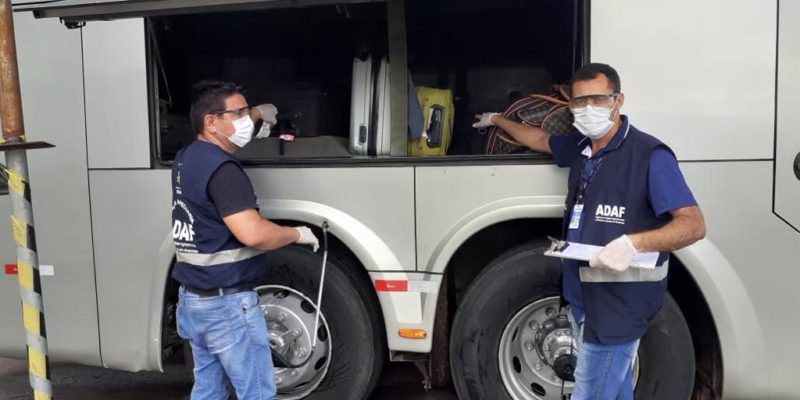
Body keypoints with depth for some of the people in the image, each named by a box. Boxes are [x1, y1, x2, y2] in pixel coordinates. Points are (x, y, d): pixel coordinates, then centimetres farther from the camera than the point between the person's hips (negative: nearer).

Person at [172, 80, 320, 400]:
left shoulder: (187, 158, 9)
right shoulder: (221, 169, -20)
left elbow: (222, 131, 33)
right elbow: (253, 234, -29)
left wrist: (257, 112, 35)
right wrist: (298, 234, -13)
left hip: (192, 298, 10)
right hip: (226, 303, -9)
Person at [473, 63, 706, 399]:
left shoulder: (649, 155, -15)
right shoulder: (580, 146, 9)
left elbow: (694, 224, -18)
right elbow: (540, 140, 30)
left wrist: (633, 243, -34)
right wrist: (496, 120, 41)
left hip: (618, 306, -8)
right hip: (581, 296, 8)